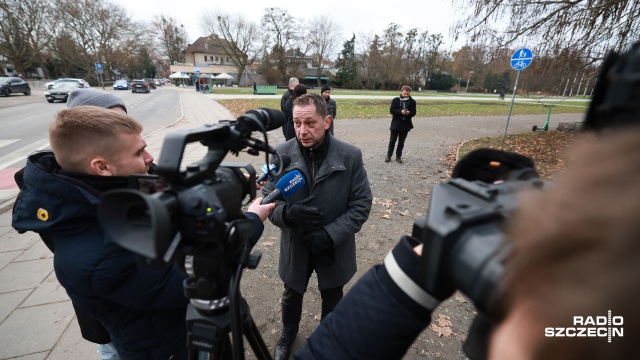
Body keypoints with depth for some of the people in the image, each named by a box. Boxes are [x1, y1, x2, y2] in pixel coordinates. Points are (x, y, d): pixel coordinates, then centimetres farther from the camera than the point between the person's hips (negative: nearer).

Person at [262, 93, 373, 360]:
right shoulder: (282, 154, -14)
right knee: (292, 296, 26)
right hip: (295, 246, 1)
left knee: (332, 298, 24)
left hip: (334, 249, 0)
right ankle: (288, 334, 58)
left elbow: (361, 204, -12)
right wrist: (288, 213, -30)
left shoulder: (350, 155, -16)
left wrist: (330, 235, -23)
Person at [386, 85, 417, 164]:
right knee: (392, 140, 6)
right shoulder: (395, 100, -4)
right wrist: (401, 111, -24)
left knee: (401, 142, 9)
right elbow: (391, 110, -10)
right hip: (396, 124, -2)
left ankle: (398, 156, 19)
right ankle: (389, 155, 16)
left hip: (406, 125, 2)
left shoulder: (412, 101, 1)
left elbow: (414, 112, 1)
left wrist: (409, 113, -21)